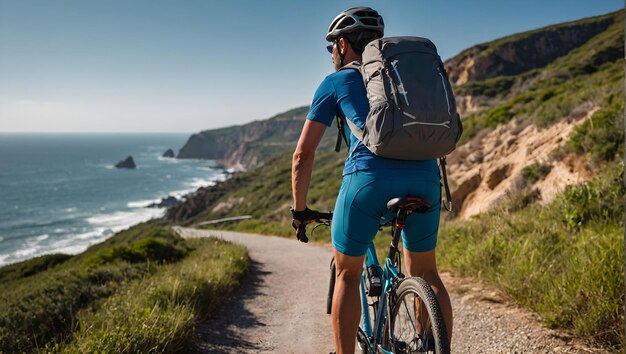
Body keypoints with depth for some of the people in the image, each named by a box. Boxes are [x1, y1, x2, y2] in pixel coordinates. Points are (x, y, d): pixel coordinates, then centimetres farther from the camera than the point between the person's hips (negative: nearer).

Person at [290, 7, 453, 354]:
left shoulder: (335, 82, 17)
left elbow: (303, 154, 13)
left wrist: (299, 209, 24)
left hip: (369, 177, -4)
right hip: (424, 176, 4)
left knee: (347, 274, 17)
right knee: (425, 273, 23)